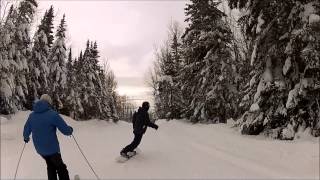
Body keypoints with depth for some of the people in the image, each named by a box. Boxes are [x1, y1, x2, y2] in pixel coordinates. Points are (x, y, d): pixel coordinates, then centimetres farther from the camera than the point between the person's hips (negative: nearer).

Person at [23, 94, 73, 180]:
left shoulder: (32, 115, -3)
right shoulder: (53, 114, -21)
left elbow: (26, 131, 11)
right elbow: (66, 130, -20)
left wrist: (26, 137, 33)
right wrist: (70, 130, 3)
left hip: (39, 148, 5)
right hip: (52, 148, -5)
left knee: (50, 165, 26)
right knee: (60, 166, 15)